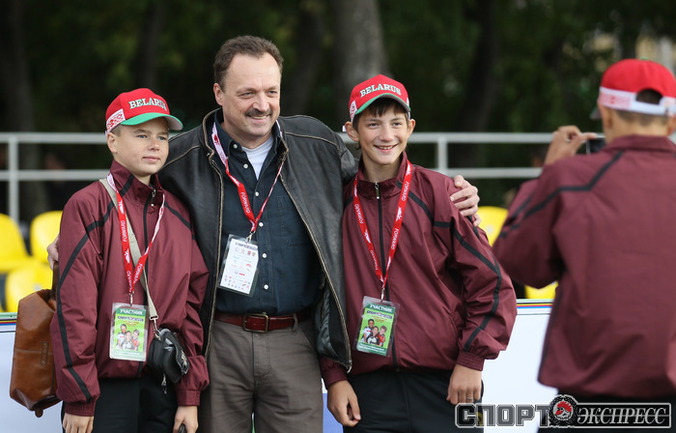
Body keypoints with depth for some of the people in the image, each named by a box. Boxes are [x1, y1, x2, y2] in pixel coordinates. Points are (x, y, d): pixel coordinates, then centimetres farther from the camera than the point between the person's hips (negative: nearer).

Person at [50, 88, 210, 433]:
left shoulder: (178, 215, 11)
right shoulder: (87, 206, -5)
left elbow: (192, 305, 10)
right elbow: (73, 306, -9)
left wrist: (190, 397, 5)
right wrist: (79, 400, -13)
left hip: (163, 390, 5)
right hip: (106, 388, -4)